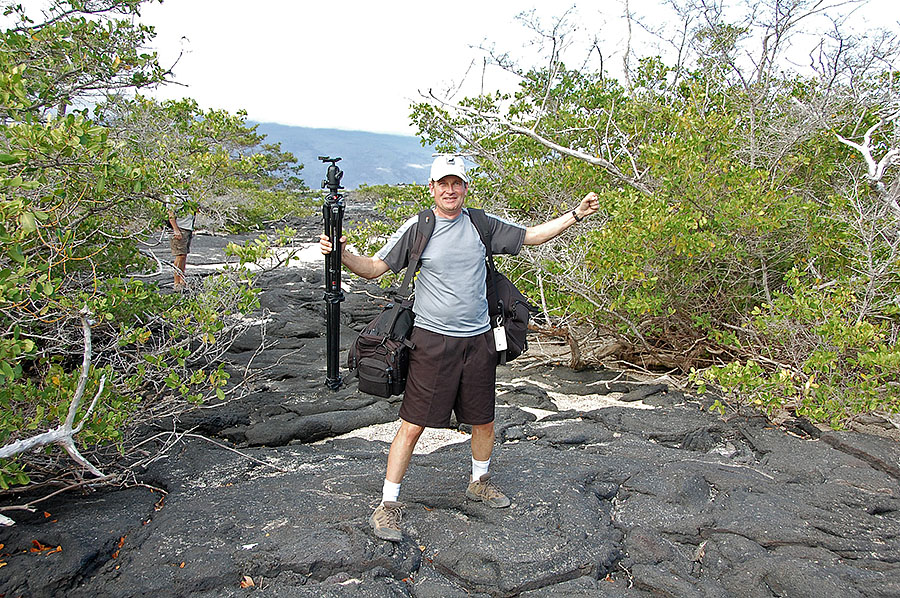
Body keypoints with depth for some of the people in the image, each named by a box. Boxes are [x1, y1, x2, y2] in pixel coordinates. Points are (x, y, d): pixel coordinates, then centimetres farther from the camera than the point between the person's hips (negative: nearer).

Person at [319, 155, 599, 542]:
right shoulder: (417, 227, -3)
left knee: (483, 421, 17)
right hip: (432, 340, -4)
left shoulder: (482, 225, 6)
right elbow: (374, 268, -2)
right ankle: (388, 506, 10)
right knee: (413, 425, -3)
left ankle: (479, 482, 42)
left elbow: (531, 236, 16)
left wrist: (575, 215, 11)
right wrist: (341, 255, -20)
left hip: (478, 339, 4)